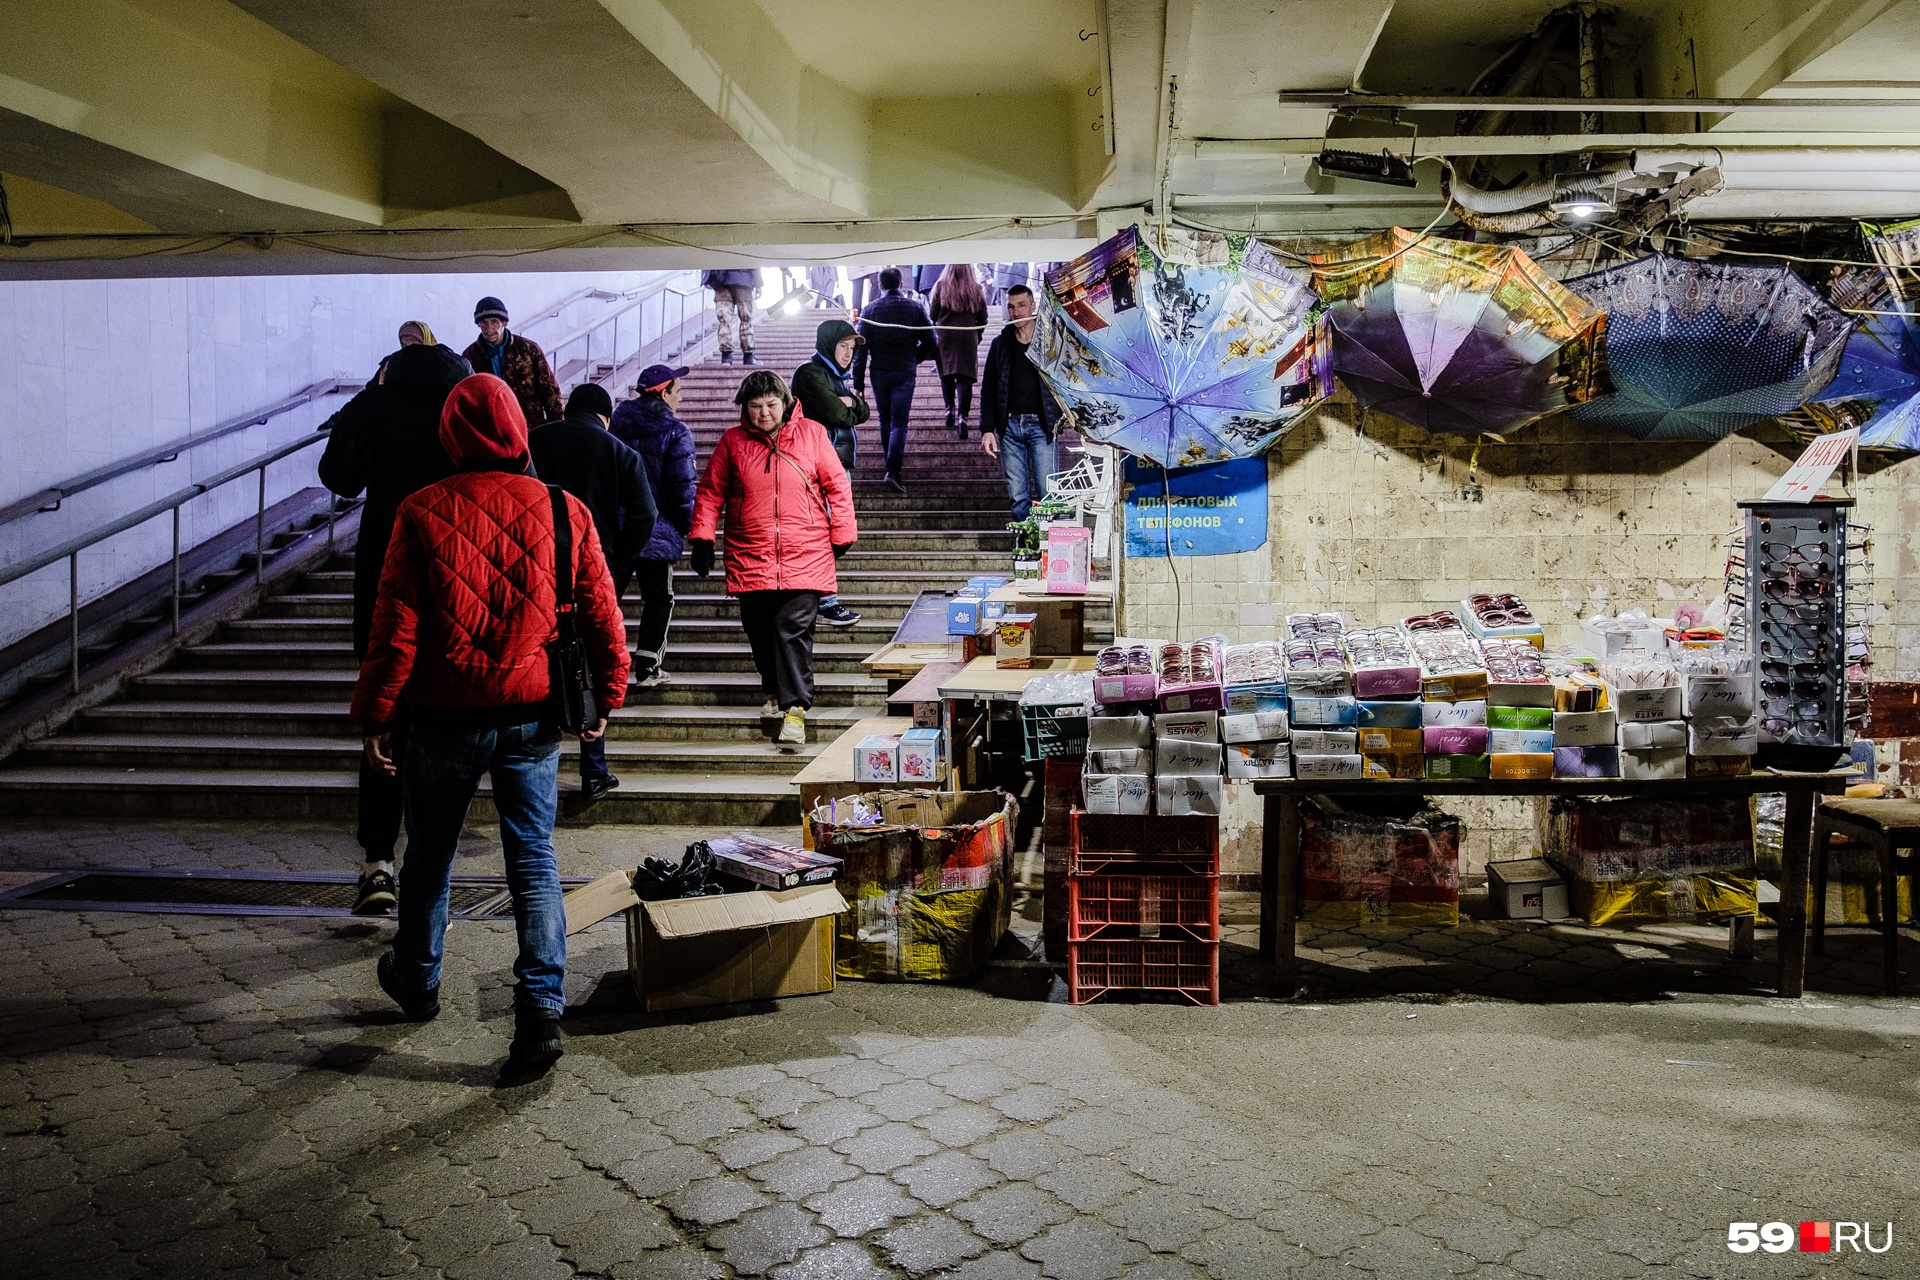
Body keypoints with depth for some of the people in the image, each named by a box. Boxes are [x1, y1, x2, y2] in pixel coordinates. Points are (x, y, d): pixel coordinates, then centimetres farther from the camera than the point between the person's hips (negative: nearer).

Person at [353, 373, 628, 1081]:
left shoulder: (422, 513, -8)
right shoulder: (566, 512, -4)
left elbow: (395, 625, -8)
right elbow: (603, 618, 1)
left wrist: (374, 714, 1)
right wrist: (605, 698, 13)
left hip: (443, 719, 0)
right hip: (534, 716, 1)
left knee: (429, 855, 19)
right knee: (534, 860, 6)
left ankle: (416, 981, 40)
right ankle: (541, 1010, 0)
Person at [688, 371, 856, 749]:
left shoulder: (812, 434, 3)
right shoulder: (733, 441, 6)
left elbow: (837, 486, 7)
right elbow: (710, 492, 11)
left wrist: (842, 535, 5)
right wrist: (702, 537, 3)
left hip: (805, 557, -2)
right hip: (751, 558, 2)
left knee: (794, 629, -11)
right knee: (760, 632, 10)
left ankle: (795, 709, -8)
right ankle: (775, 692, 33)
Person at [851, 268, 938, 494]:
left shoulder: (870, 309, 2)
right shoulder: (915, 308, 2)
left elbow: (860, 348, -2)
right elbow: (930, 342, 1)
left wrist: (858, 383, 0)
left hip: (879, 373, 1)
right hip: (905, 373, -1)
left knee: (885, 420, 16)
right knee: (899, 422, -4)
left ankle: (892, 464, 24)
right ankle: (893, 471, -18)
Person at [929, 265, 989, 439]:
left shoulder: (941, 287, 1)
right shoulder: (976, 290, 5)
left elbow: (932, 314, 1)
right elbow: (983, 318, 7)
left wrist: (935, 330, 20)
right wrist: (977, 336, 21)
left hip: (944, 335, 0)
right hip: (968, 339, 0)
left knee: (946, 374, 13)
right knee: (965, 377, -2)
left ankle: (949, 409, 7)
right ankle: (962, 416, -12)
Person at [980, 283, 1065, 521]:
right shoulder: (1000, 344, 13)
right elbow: (988, 390, 12)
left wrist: (1062, 416, -9)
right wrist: (987, 429, 3)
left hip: (1041, 426, -2)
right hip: (1009, 426, 3)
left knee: (1048, 494, -8)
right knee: (1018, 497, 1)